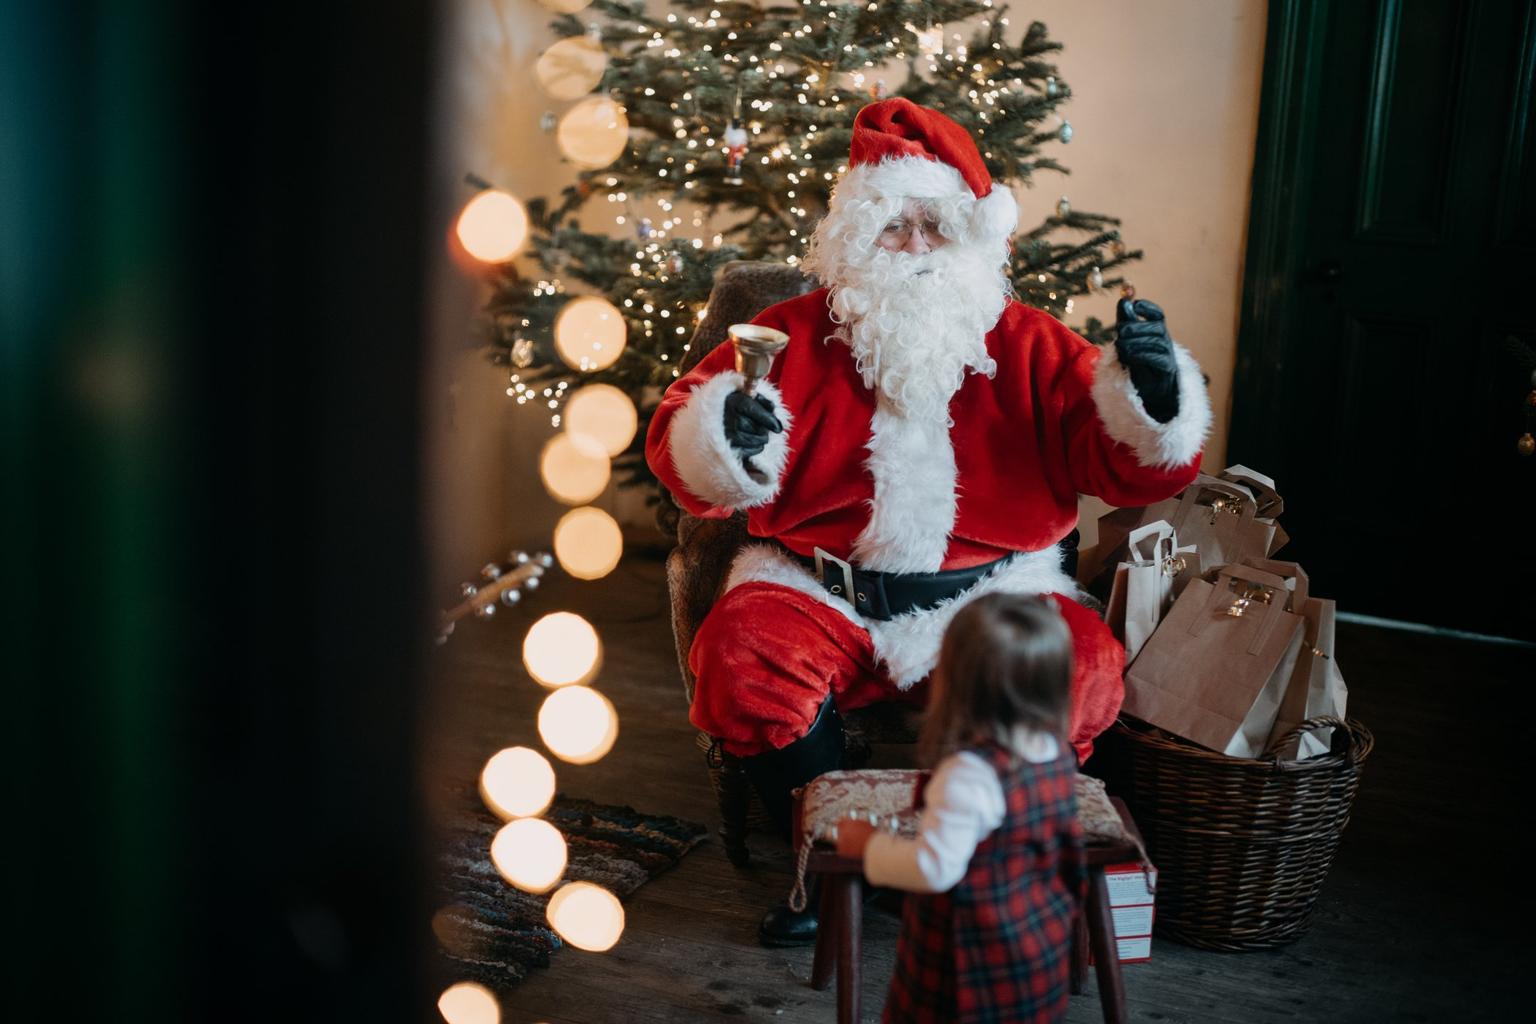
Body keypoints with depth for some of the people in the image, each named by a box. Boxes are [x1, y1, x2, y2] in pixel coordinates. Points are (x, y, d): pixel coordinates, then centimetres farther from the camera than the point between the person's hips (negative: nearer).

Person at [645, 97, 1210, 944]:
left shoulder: (1027, 347, 7)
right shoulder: (797, 334, 5)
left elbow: (1137, 468, 0)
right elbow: (678, 446, -1)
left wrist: (1154, 396, -23)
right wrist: (720, 437, -25)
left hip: (986, 595, 0)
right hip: (820, 589, 0)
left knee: (1085, 667, -26)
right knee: (740, 656, -29)